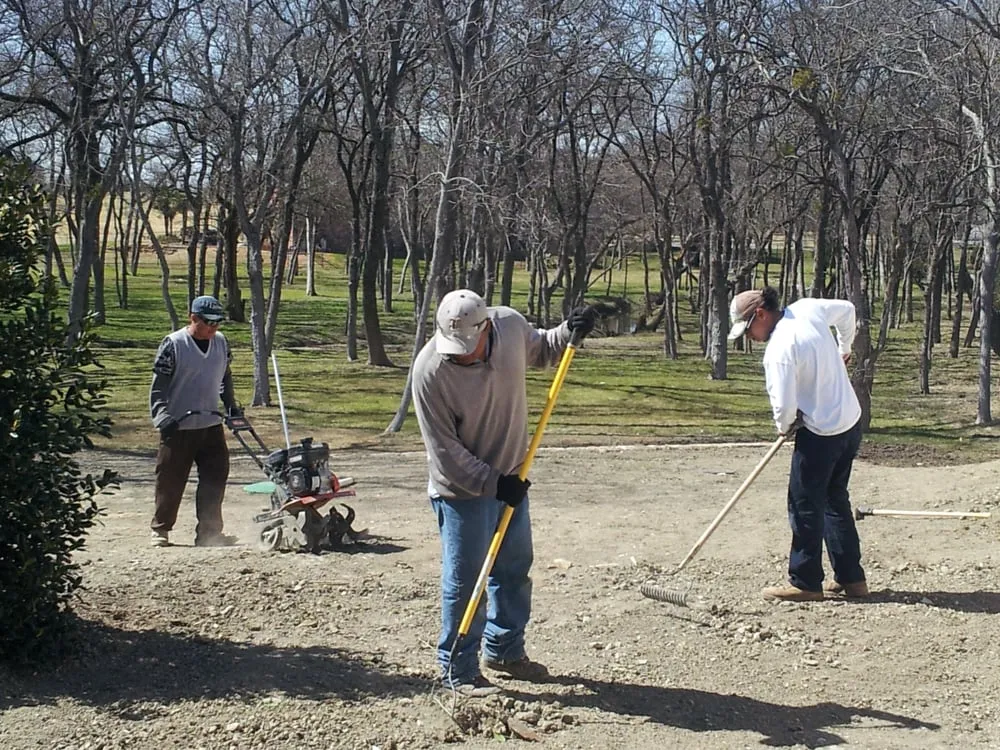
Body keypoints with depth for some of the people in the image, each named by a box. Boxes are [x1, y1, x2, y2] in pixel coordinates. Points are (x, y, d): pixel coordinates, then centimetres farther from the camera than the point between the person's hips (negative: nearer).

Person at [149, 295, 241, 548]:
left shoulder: (221, 343, 5)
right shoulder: (173, 345, -11)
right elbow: (158, 386, -11)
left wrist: (231, 405, 15)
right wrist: (162, 417, -21)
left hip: (211, 425, 5)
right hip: (178, 428, -5)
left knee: (215, 479, 4)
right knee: (170, 481, 3)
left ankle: (209, 532, 12)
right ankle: (160, 530, 18)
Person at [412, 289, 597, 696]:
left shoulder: (511, 325, -14)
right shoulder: (430, 370, -27)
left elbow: (538, 350, 13)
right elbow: (444, 449, -22)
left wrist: (568, 332, -5)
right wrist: (492, 482, -21)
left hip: (510, 478, 6)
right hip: (462, 488, -6)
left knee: (515, 567, 18)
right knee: (465, 579, 0)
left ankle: (503, 650, 36)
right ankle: (458, 670, 15)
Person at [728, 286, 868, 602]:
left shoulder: (779, 350, -22)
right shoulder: (808, 309, 1)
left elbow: (785, 407, -22)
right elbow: (847, 309, 20)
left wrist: (784, 427, 1)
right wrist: (844, 348, 33)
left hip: (820, 433, -9)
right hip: (852, 422, 9)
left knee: (805, 507, 2)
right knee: (836, 500, 18)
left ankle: (805, 583, 9)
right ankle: (851, 577, 22)